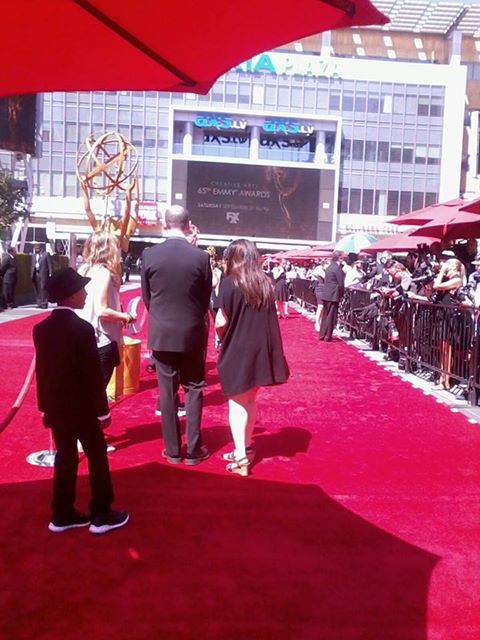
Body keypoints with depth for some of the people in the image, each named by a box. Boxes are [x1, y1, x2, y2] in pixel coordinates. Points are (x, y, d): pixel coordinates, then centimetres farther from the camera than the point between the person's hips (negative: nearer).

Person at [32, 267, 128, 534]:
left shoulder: (41, 329, 0)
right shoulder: (82, 329, -19)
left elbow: (41, 371, 7)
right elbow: (92, 375, -17)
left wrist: (45, 407, 15)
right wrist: (102, 410, -8)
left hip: (56, 408, 6)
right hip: (82, 408, -6)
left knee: (65, 458, 16)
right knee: (97, 458, 8)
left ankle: (62, 514, 24)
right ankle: (102, 515, 16)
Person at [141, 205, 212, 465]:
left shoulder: (149, 254, -7)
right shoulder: (201, 257, -9)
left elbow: (146, 297, 2)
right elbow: (206, 299, 0)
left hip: (161, 333, 1)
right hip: (192, 333, 0)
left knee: (167, 392, 9)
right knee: (194, 389, 11)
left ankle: (173, 450, 18)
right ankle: (193, 449, 15)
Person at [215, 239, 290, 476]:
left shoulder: (230, 283, -12)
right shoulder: (265, 282, 4)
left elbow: (221, 321, -14)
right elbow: (268, 317, 6)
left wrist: (220, 338, 4)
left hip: (237, 350, -5)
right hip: (260, 350, 5)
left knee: (237, 402, 7)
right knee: (250, 400, 19)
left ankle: (241, 458, 7)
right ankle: (245, 448, 31)